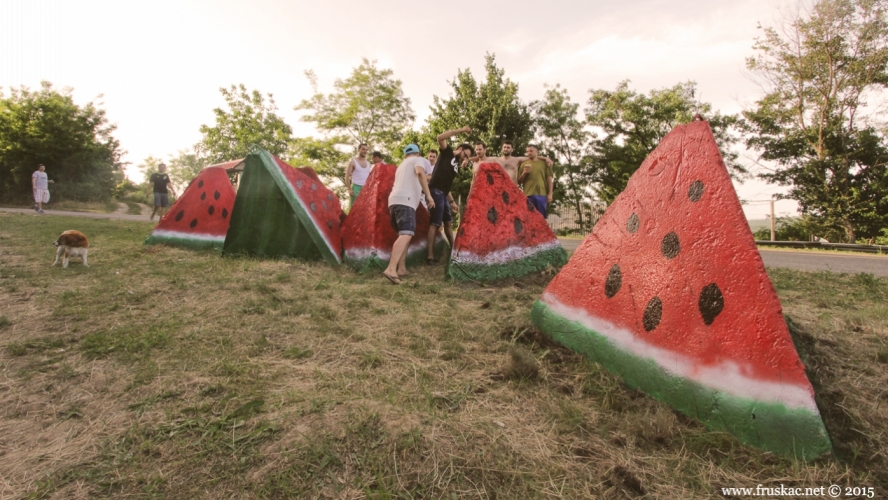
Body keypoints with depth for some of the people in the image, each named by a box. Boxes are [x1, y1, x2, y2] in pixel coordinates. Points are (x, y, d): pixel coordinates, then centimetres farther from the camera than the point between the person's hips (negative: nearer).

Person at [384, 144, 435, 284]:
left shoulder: (402, 165, 35)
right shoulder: (418, 160, 13)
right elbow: (420, 173, -9)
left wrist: (421, 190, 60)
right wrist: (428, 194, -12)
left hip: (394, 201, 9)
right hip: (405, 201, -8)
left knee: (404, 234, 17)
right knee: (406, 234, -21)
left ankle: (401, 269, 10)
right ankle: (391, 269, -37)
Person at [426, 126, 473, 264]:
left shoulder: (456, 165, 24)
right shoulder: (448, 153, 4)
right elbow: (440, 138, -15)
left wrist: (452, 201, 19)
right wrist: (461, 130, -13)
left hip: (443, 194, 9)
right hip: (436, 191, -9)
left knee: (448, 222, 16)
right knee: (435, 223, -10)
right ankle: (430, 257, -10)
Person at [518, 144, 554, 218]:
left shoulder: (544, 163, 11)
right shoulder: (524, 164, 12)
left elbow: (549, 179, 7)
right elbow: (519, 181, 11)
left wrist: (550, 194, -2)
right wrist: (524, 173, -7)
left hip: (542, 194, 0)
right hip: (528, 195, 0)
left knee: (542, 218, 4)